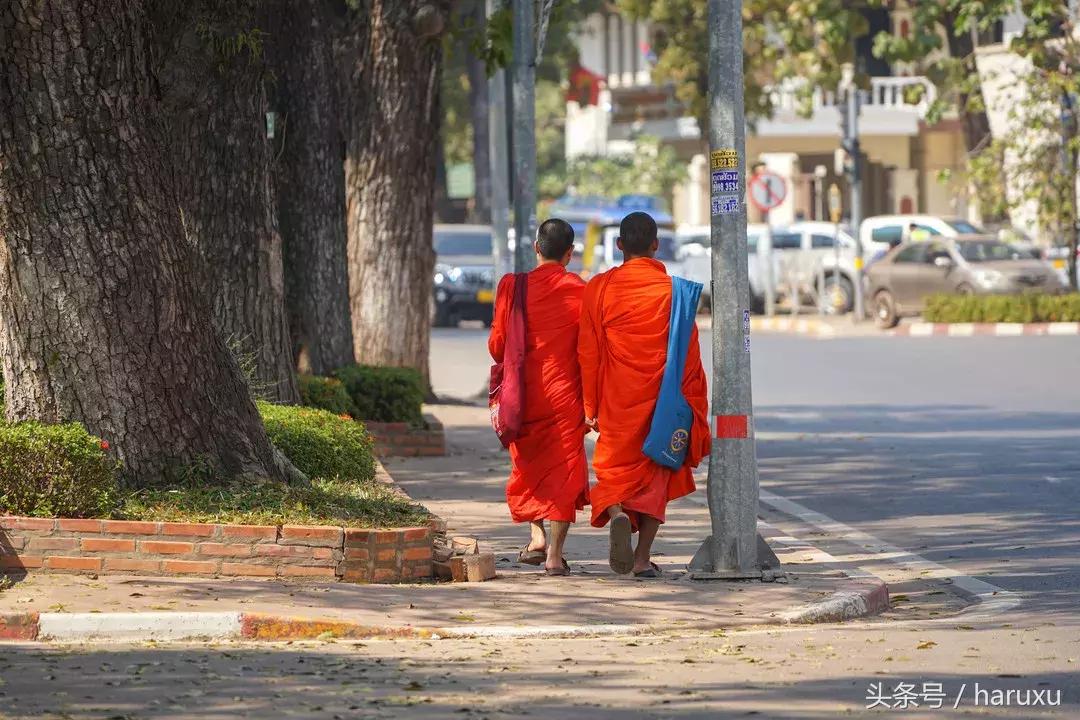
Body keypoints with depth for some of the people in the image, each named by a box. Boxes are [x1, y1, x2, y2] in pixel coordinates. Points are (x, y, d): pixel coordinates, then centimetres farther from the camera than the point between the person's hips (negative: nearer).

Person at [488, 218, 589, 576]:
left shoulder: (512, 287, -3)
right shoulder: (579, 291, -6)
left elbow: (497, 346, 0)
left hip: (524, 395, 2)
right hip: (564, 393, -2)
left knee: (528, 465, 21)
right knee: (564, 467, 4)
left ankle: (537, 537, 11)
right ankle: (555, 553, -2)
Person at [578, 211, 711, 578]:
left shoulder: (600, 287, -3)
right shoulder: (673, 289, -3)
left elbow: (589, 352, -1)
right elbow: (690, 353, -1)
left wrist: (590, 406, 6)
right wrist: (692, 407, 7)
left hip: (617, 400, 0)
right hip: (663, 397, 0)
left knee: (614, 468, 10)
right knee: (656, 472, 11)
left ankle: (617, 515, -22)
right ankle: (643, 557, 6)